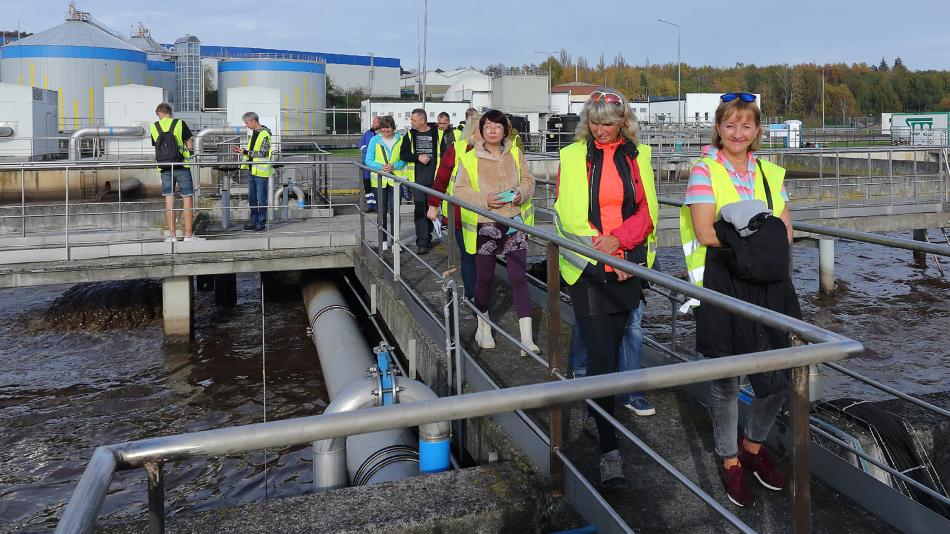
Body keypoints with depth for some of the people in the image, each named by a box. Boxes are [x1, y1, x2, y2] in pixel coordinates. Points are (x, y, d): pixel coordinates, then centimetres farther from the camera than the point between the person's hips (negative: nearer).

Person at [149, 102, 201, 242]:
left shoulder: (154, 127, 8)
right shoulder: (180, 123, -1)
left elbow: (156, 146, 11)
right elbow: (189, 145, 1)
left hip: (164, 167, 3)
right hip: (181, 165, -3)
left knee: (169, 199, 6)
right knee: (187, 198, 1)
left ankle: (172, 235, 6)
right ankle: (188, 234, -1)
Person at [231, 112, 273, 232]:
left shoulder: (264, 134, -13)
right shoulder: (254, 133, 15)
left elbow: (262, 153, -18)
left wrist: (246, 152, -16)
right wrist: (241, 151, 8)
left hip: (261, 172, -9)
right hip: (252, 170, 9)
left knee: (261, 199, -1)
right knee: (252, 198, 12)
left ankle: (261, 223, 6)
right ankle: (253, 221, 20)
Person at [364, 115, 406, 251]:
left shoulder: (400, 140, 2)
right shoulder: (374, 140, 3)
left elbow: (404, 159, 5)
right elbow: (368, 160, 3)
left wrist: (394, 166, -14)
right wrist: (380, 167, -14)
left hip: (395, 180, -1)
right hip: (379, 180, 1)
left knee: (395, 211, -4)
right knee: (382, 211, 9)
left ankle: (395, 241, 3)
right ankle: (383, 240, 20)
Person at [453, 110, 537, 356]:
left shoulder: (515, 154, 7)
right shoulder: (469, 158, -2)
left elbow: (528, 180, 11)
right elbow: (459, 190, -3)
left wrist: (521, 193, -11)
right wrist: (484, 199, -18)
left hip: (514, 223, 1)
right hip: (485, 225, -1)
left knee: (518, 278, -3)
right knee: (484, 278, 11)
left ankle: (526, 338, -1)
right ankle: (483, 327, 33)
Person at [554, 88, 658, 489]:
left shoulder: (638, 156, 8)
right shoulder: (573, 156, 1)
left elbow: (647, 211, 3)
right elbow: (566, 218, -3)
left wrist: (618, 239, -14)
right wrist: (598, 255, -12)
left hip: (628, 264, 3)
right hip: (587, 268, -3)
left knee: (613, 341, 11)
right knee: (601, 355, -8)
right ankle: (608, 449, -6)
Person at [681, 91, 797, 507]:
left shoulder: (770, 172, 12)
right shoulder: (704, 169, -2)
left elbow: (785, 230, 8)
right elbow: (705, 232, -11)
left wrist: (739, 237, -10)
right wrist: (760, 237, -9)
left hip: (768, 284, 5)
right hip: (722, 283, -4)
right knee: (725, 378, 4)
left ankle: (753, 445, 33)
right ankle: (731, 462, 24)